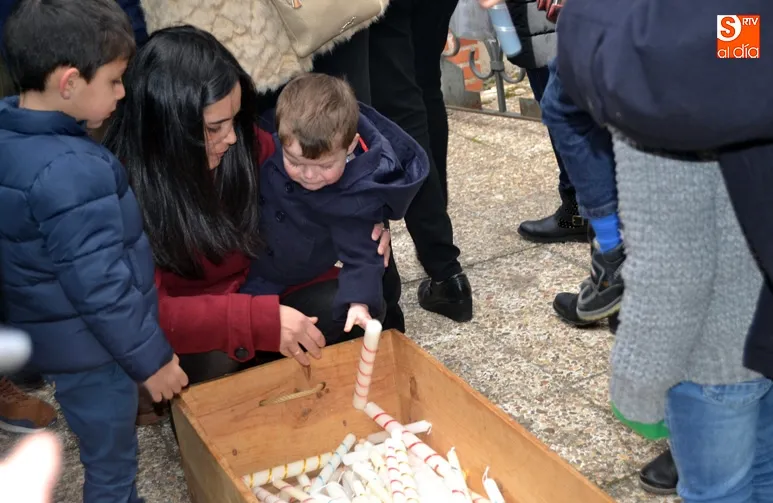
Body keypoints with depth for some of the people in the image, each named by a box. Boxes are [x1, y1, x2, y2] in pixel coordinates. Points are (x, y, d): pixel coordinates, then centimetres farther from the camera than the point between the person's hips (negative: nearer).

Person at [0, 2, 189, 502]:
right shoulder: (71, 170, -32)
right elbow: (100, 284, -27)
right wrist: (150, 357, -15)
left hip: (53, 334, 9)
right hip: (91, 349, -9)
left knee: (104, 451, 29)